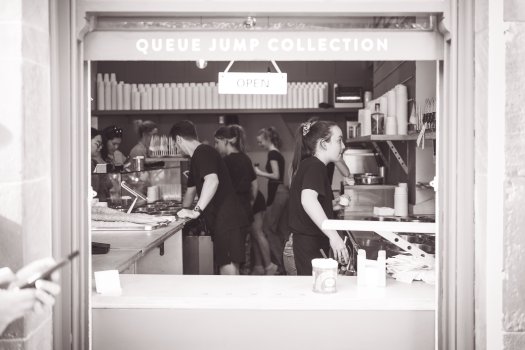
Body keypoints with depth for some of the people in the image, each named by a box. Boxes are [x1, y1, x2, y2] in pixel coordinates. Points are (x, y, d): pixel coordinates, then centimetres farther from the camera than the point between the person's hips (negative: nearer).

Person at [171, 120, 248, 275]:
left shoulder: (202, 152, -13)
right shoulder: (198, 156, 19)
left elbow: (212, 180, -30)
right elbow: (191, 189, 32)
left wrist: (196, 210, -30)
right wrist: (184, 211, 37)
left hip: (226, 220, -10)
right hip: (220, 220, 10)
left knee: (228, 263, -9)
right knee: (225, 264, 13)